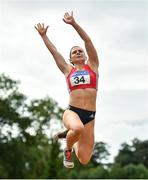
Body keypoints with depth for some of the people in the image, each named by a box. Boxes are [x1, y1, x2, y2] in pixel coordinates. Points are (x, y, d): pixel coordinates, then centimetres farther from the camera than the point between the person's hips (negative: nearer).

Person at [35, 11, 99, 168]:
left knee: (84, 160, -3)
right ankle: (67, 149, -3)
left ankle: (72, 141, 35)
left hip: (90, 116, 1)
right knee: (77, 128, -40)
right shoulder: (68, 70, 17)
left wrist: (73, 23, 4)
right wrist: (43, 35, 29)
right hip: (72, 111, -1)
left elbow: (88, 40, 7)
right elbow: (54, 51, 24)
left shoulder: (92, 65, 14)